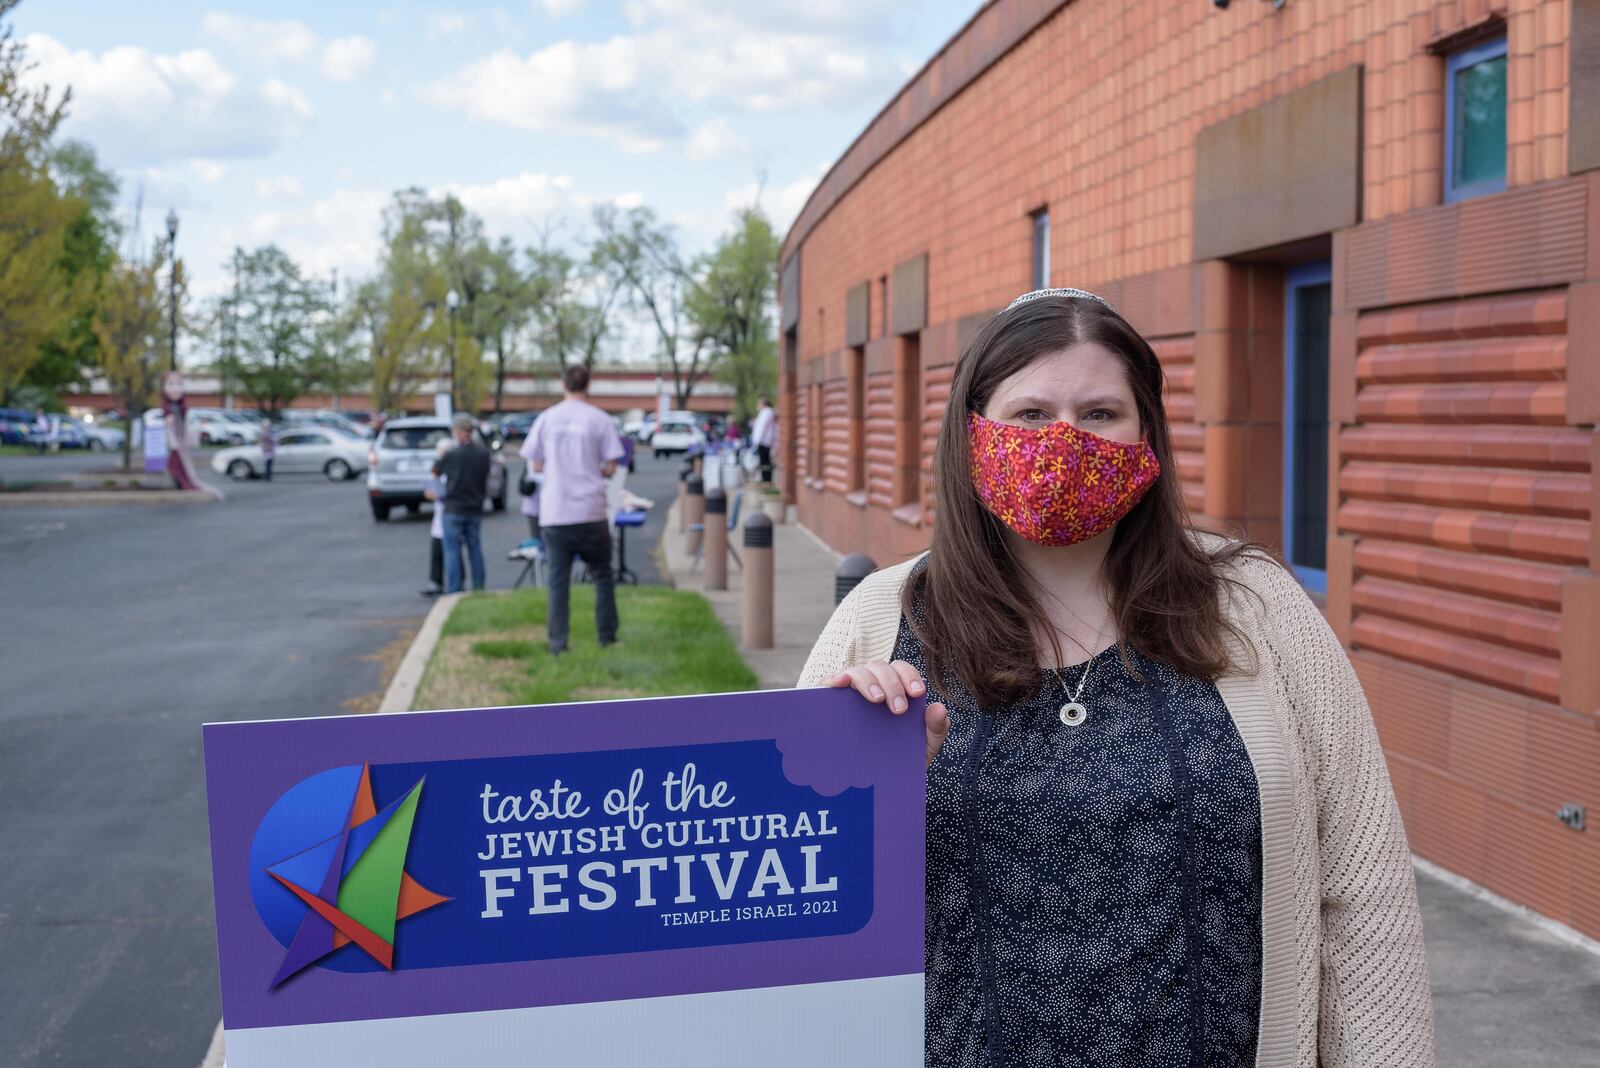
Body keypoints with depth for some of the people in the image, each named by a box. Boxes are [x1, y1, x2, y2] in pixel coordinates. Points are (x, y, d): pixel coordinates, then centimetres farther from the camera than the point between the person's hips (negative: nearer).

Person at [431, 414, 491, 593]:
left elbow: (435, 470, 0)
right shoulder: (483, 454, -4)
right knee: (475, 549, 12)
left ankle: (453, 590, 0)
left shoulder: (451, 455, -16)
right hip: (475, 509, 4)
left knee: (452, 551, 1)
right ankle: (478, 587, 14)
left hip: (454, 509, -4)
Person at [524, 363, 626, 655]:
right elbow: (610, 467, -2)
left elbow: (536, 465, 8)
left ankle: (558, 643, 1)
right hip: (590, 511, -1)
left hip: (554, 513, 1)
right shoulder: (599, 420, -1)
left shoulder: (546, 419, 3)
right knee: (602, 575, 14)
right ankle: (606, 636, 15)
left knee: (558, 579, 4)